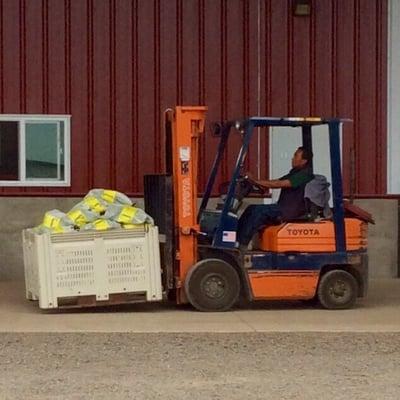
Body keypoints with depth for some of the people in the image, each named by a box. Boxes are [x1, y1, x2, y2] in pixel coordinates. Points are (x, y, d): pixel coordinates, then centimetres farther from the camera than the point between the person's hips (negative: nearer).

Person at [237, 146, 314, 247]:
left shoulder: (305, 174, -13)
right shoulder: (295, 173, 19)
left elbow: (279, 184, -21)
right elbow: (275, 182, 15)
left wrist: (256, 181, -21)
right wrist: (256, 182, 1)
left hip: (293, 211, -10)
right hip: (284, 208, 10)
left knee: (259, 210, -22)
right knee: (251, 209, -1)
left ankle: (242, 244, -22)